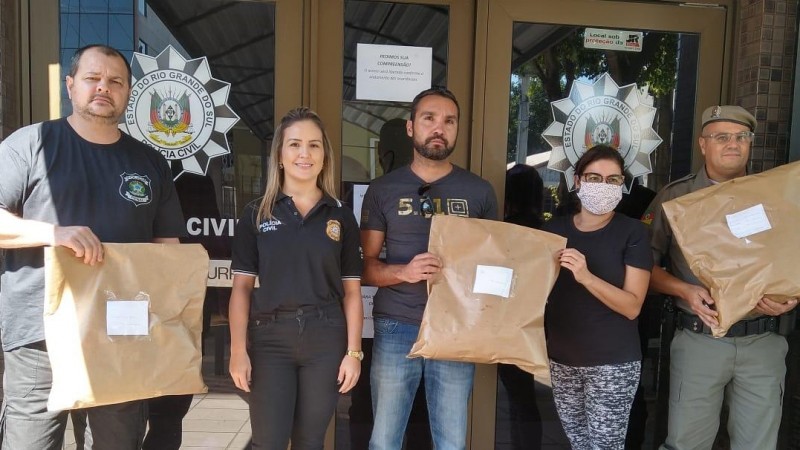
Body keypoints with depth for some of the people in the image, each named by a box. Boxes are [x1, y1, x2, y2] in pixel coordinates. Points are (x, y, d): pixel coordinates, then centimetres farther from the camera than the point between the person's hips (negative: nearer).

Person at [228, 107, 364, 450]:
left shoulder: (341, 217, 5)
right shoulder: (256, 213, 3)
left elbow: (351, 291, 4)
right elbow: (242, 287, 2)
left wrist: (353, 351, -2)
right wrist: (238, 350, -6)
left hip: (326, 339, 1)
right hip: (270, 338, -1)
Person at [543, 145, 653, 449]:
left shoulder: (632, 232, -7)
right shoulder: (554, 229, 4)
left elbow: (632, 306, -13)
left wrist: (586, 277, -27)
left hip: (613, 362, -3)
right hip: (561, 359, 4)